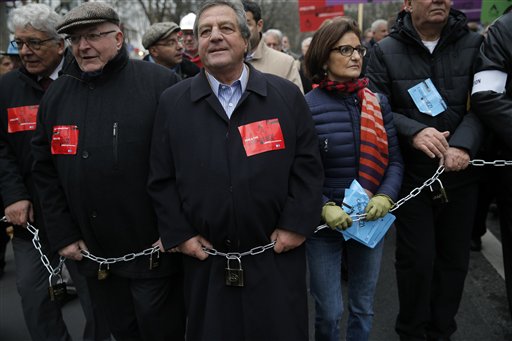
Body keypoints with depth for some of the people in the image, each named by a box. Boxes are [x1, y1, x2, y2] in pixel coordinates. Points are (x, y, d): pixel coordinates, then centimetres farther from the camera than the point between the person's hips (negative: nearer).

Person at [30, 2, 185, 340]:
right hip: (93, 254, 5)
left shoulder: (161, 83, -9)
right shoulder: (57, 94, 7)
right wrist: (63, 234, 6)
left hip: (155, 250, -4)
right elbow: (45, 168, 10)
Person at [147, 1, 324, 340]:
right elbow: (161, 178, 3)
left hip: (277, 256, 0)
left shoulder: (287, 95, 1)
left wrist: (296, 225, -6)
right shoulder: (173, 102, 2)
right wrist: (178, 234, -1)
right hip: (206, 261, 1)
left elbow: (307, 165, -1)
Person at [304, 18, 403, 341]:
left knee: (364, 309, 18)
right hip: (323, 222, -3)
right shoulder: (306, 106, -9)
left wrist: (385, 197, -14)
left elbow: (394, 159, 2)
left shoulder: (378, 103, 1)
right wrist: (323, 207, -20)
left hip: (372, 220, 3)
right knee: (329, 312, 9)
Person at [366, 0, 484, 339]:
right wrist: (414, 131, -23)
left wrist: (464, 144, -21)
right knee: (417, 258, 4)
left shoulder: (475, 44, 4)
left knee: (455, 258, 12)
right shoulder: (385, 51, 0)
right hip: (411, 174, -2)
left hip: (461, 172, 3)